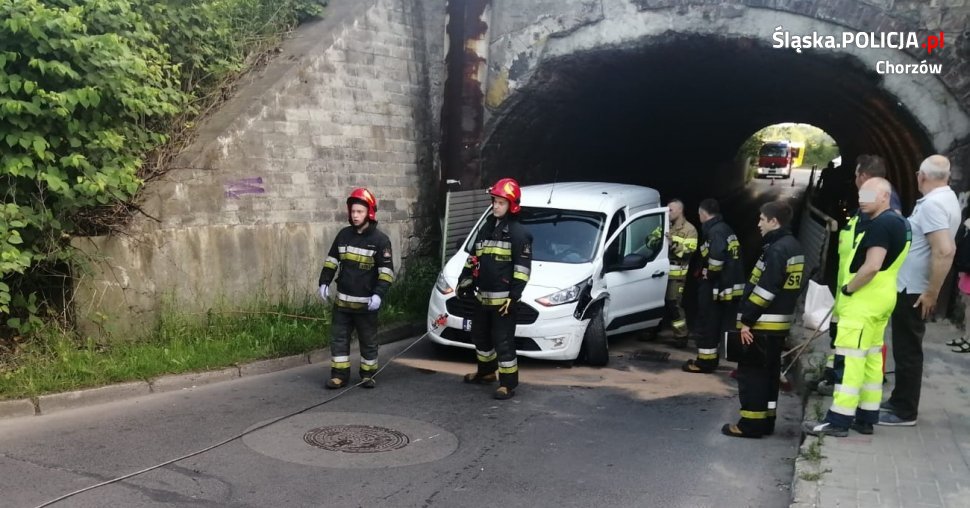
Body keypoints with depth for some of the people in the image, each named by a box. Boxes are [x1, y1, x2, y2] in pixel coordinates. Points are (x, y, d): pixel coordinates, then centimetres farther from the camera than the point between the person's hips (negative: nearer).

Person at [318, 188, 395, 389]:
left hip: (366, 302, -4)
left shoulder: (380, 239, -9)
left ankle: (368, 374, 22)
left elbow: (387, 271, -11)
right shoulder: (343, 235, 5)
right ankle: (339, 375, 15)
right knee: (338, 338, 6)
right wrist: (324, 282, 7)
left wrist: (379, 294, -21)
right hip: (342, 300, 4)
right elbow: (331, 260, 15)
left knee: (368, 341, 8)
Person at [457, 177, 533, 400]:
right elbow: (473, 259, 21)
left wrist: (514, 295, -20)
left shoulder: (518, 232, -10)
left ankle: (508, 384, 2)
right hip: (482, 296, 8)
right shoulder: (486, 228, 15)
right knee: (480, 336, 21)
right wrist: (464, 281, 18)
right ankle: (486, 372, 39)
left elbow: (523, 267, -15)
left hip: (503, 298, -8)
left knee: (503, 341, -6)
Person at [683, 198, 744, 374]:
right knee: (716, 324, 15)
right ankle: (709, 359, 23)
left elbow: (717, 256, -32)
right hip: (729, 286, 10)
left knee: (709, 324, -2)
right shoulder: (725, 229, 16)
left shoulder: (715, 231, -16)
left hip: (716, 287, -10)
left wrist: (709, 274, -15)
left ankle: (705, 361, 3)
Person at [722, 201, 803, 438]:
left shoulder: (776, 250, -18)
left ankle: (751, 423, 0)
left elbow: (765, 290, -23)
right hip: (779, 323, 10)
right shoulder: (793, 247, 13)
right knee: (769, 372, 15)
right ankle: (765, 421, 22)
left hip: (763, 324, -10)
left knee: (751, 372, -3)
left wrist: (746, 320, -18)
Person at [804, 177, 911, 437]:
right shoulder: (898, 221, 15)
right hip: (881, 298, 11)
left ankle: (839, 420, -6)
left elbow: (871, 267, -26)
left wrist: (847, 289, -13)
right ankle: (866, 417, 20)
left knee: (849, 358, -8)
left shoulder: (880, 224, -18)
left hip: (864, 299, -11)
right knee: (871, 357, 13)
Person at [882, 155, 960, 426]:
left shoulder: (932, 204, -21)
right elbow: (943, 248, 20)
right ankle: (900, 401, 28)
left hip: (913, 290, -10)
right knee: (905, 349, 18)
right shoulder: (947, 199, 11)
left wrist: (932, 293, -23)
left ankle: (905, 411, 7)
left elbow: (945, 251, -30)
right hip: (911, 287, 10)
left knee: (907, 351, -1)